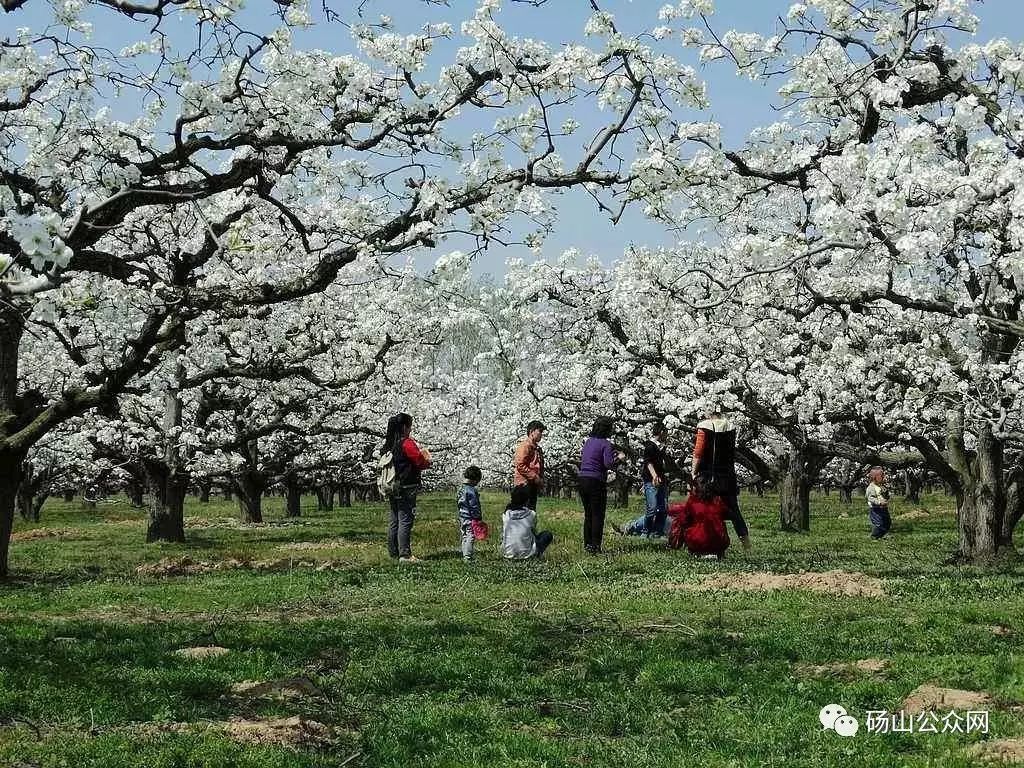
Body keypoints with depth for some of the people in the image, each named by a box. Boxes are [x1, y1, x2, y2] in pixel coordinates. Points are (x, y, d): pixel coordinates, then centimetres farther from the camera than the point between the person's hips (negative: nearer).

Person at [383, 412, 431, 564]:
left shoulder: (388, 443, 11)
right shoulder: (407, 443, -15)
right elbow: (421, 462, -14)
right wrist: (428, 461, 8)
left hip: (392, 487, 9)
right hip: (406, 488, -9)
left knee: (394, 520, 13)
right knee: (405, 521, -7)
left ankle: (393, 552, 18)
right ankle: (405, 554, -9)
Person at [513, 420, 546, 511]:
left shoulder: (537, 448, 21)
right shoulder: (525, 445, -9)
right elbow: (520, 466, -17)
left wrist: (541, 479, 10)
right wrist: (535, 477, -16)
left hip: (533, 485, 10)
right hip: (524, 483, -10)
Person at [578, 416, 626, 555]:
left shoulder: (588, 441, 12)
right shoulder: (605, 444, -9)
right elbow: (609, 464, -19)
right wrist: (619, 458, 1)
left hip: (583, 479, 7)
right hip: (596, 482, -7)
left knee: (588, 514, 16)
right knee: (598, 515, 0)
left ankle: (587, 544, 18)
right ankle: (595, 547, -2)